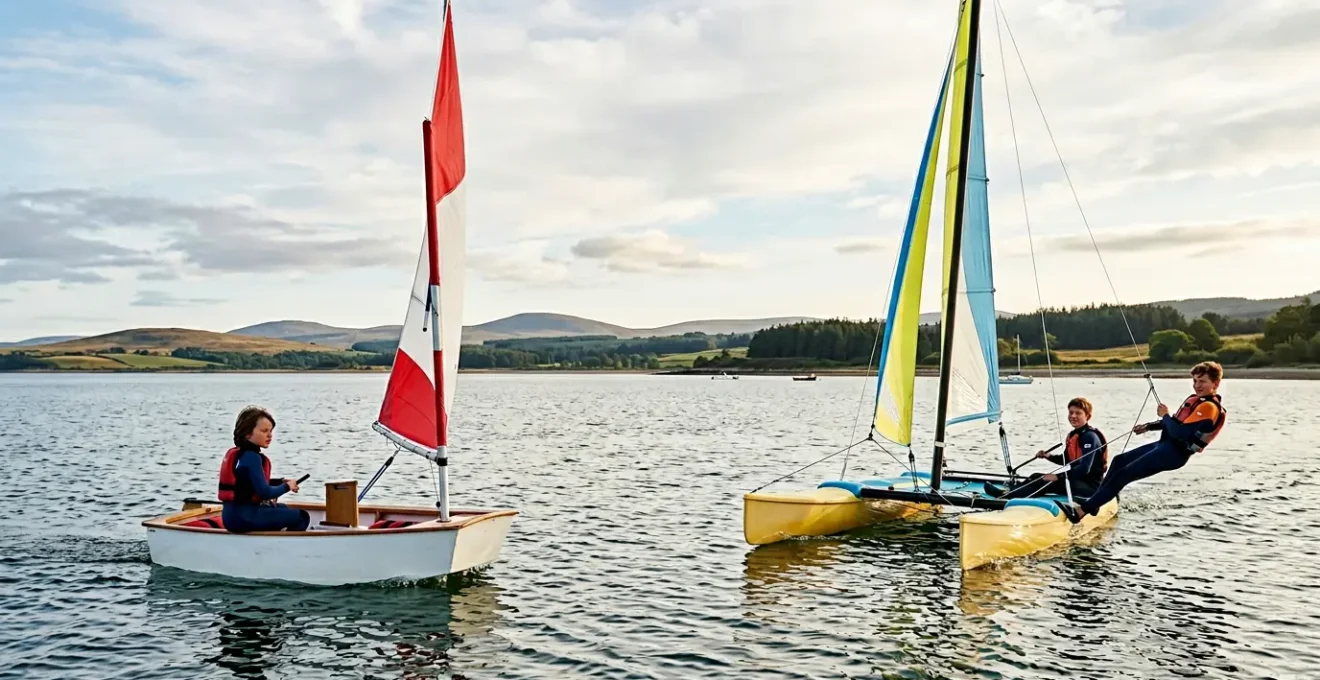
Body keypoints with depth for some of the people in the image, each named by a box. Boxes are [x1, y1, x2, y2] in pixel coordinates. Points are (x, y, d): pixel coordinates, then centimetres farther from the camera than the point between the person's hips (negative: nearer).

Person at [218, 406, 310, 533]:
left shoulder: (235, 453, 13)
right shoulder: (252, 457, -18)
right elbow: (264, 492, -23)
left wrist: (280, 482, 9)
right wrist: (287, 486, -6)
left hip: (233, 513, 10)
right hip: (244, 517, -10)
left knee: (282, 508, 35)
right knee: (302, 517, -11)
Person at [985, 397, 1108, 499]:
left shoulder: (1090, 437, -17)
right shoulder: (1072, 435, 13)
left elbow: (1085, 468, -26)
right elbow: (1065, 460, 24)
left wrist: (1058, 477, -30)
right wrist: (1049, 456, 4)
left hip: (1090, 485, -10)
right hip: (1075, 480, 10)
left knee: (1049, 483, -27)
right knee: (1037, 476, 1)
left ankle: (1006, 496, -34)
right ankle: (1009, 492, -16)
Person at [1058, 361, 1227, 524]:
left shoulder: (1209, 407, -17)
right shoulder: (1195, 399, 13)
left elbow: (1181, 432, -27)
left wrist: (1165, 415, -11)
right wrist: (1149, 426, 18)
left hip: (1175, 454, -10)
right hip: (1165, 445, 11)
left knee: (1125, 474, -16)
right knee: (1119, 460, 18)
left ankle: (1083, 510, -20)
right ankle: (1094, 501, 20)